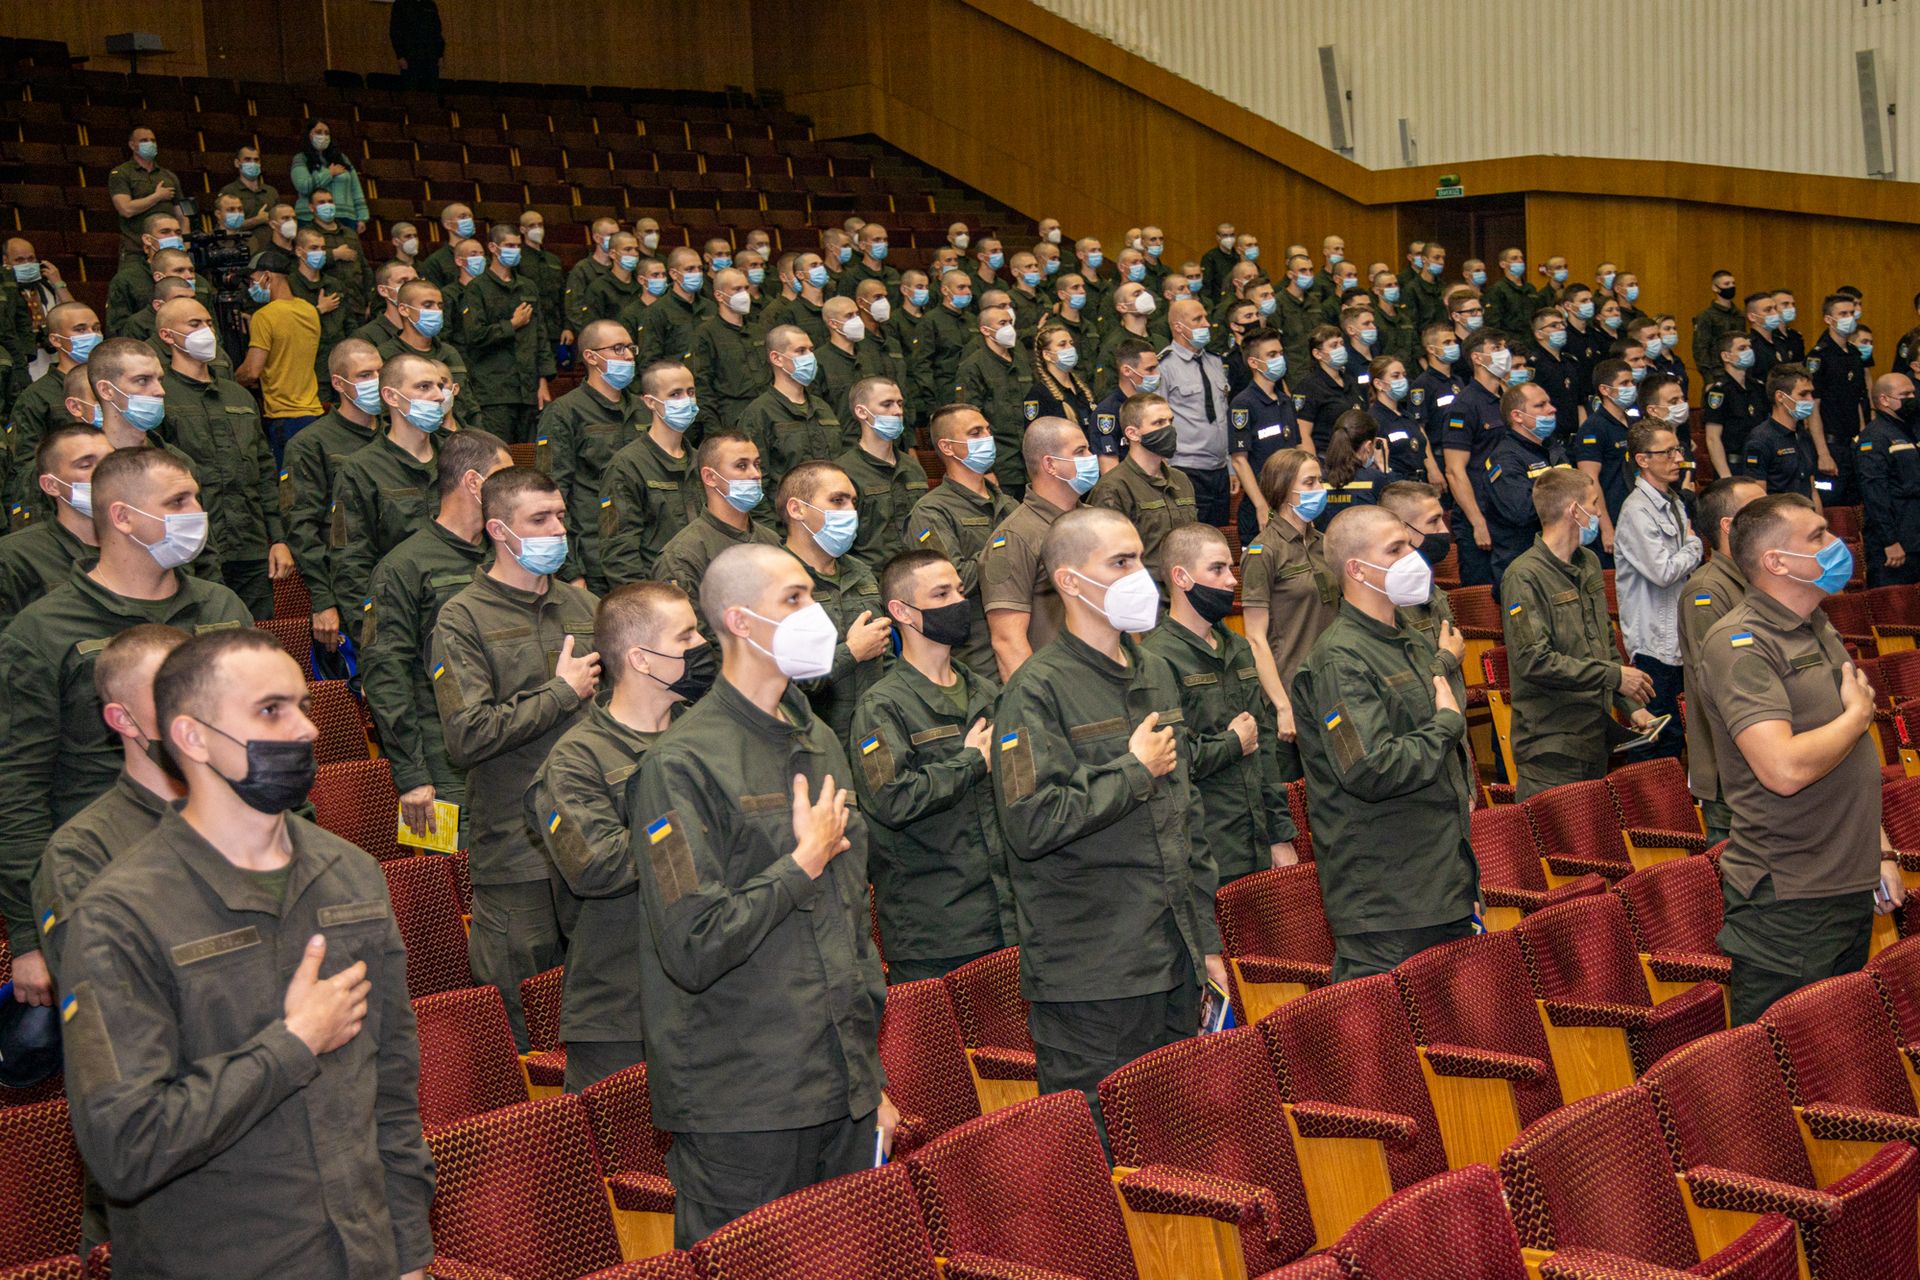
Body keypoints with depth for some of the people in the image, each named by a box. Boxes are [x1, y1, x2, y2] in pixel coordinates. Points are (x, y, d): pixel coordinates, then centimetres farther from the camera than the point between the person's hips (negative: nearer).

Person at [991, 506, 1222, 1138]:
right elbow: (1033, 824, -23)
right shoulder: (1038, 690, -11)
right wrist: (1135, 770, -12)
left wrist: (1206, 938, 18)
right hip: (1089, 979, -7)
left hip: (1175, 966, 7)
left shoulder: (1156, 673, 14)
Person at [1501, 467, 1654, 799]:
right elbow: (1533, 660, -23)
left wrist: (1630, 705, 15)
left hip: (1597, 737, 8)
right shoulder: (1525, 577, -15)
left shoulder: (1589, 564, 15)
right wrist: (1615, 677, -17)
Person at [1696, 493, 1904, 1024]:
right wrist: (1859, 715, -13)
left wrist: (1880, 852, 17)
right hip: (1788, 904, -9)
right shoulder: (1738, 644, -18)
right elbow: (1785, 770, -30)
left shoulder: (1820, 630, 14)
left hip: (1853, 892, 9)